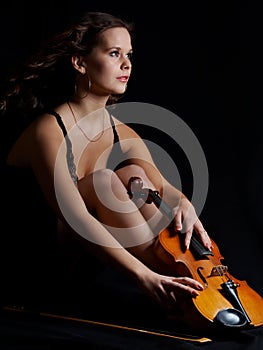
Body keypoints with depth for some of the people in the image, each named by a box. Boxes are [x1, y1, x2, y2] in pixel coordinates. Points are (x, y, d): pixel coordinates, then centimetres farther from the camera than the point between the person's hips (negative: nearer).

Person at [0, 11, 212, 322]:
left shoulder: (121, 133, 3)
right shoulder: (47, 131, -22)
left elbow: (163, 187, -1)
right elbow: (75, 218, -32)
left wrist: (183, 204, -27)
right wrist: (143, 276, -40)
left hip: (76, 271, 7)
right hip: (31, 274, -7)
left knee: (133, 174, -12)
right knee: (103, 182, -27)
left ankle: (191, 284, -16)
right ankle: (181, 299, -22)